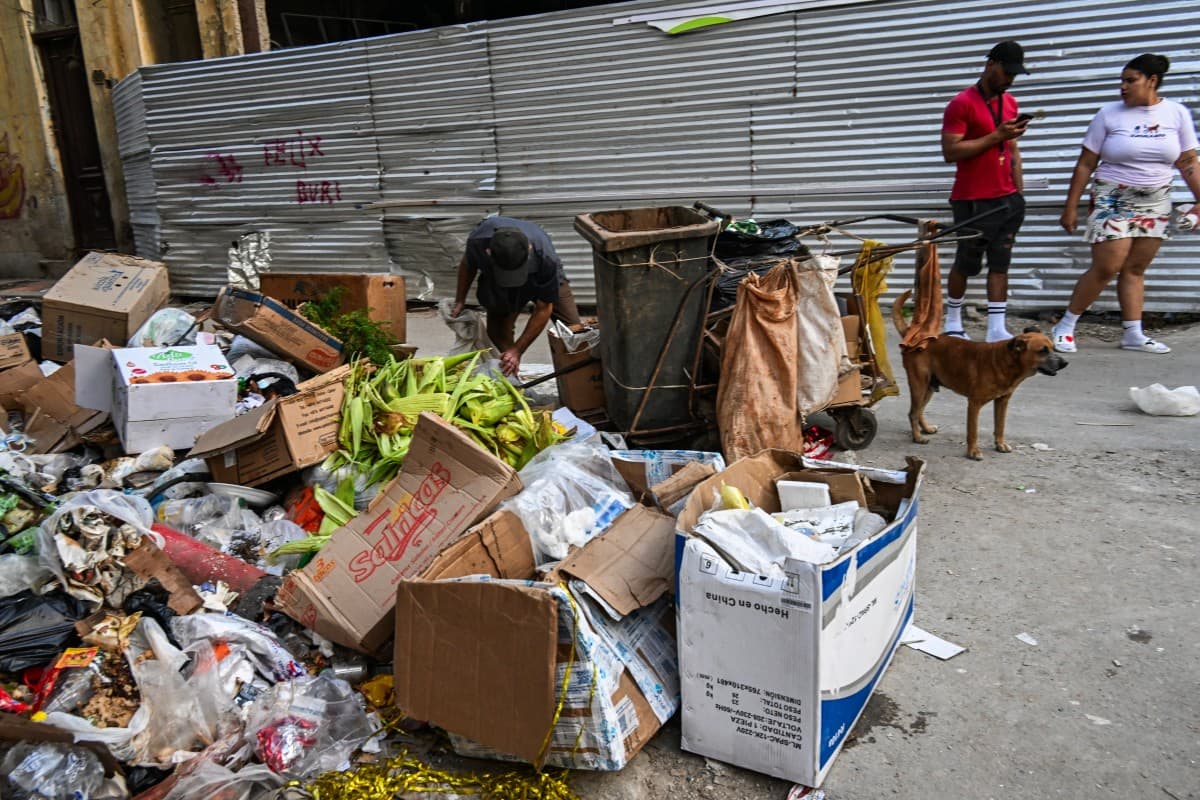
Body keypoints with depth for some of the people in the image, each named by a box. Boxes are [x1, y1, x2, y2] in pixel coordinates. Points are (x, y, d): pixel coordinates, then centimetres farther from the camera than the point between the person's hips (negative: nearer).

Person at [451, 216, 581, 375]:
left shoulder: (545, 257, -43)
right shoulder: (477, 242, -37)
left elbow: (543, 309, -29)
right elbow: (467, 265, -9)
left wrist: (517, 350, -30)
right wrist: (460, 301, -1)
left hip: (545, 279, -2)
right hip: (496, 283, 2)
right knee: (497, 332, -16)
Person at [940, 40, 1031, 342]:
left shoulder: (1009, 102, 14)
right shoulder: (962, 103, -8)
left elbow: (1012, 150, 19)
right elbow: (950, 152, -16)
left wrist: (1019, 191, 11)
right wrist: (996, 136, -18)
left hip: (1007, 199, 6)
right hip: (973, 201, -6)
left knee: (1001, 264, 2)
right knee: (966, 264, 5)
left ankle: (997, 330, 3)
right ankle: (953, 323, 21)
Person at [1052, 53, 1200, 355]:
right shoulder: (1109, 114, -3)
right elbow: (1085, 165, -1)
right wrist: (1071, 208, -4)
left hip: (1155, 203, 3)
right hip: (1113, 199, -3)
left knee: (1135, 269, 5)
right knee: (1106, 268, -10)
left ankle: (1134, 334, 9)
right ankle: (1065, 327, 1)